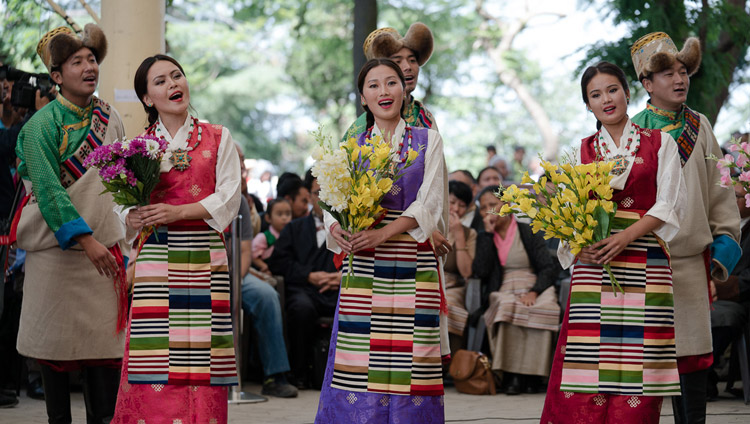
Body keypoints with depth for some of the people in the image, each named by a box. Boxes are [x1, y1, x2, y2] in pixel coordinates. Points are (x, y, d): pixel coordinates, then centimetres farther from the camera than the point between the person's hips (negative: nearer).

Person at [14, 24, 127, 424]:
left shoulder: (110, 119, 9)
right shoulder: (42, 125, -6)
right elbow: (48, 189, -15)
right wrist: (85, 239, -23)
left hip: (104, 248, 4)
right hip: (57, 251, -4)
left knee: (105, 342, -1)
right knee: (56, 343, 2)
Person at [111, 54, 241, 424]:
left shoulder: (218, 139, 8)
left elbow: (229, 199, -1)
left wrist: (178, 212, -12)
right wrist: (135, 218, -13)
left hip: (204, 258, 0)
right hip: (156, 261, 0)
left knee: (200, 359, -5)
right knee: (157, 362, -7)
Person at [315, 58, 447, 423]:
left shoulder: (427, 141, 8)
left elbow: (428, 205, -3)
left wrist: (383, 233, -16)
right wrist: (337, 230, -17)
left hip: (412, 263, -1)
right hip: (363, 267, 1)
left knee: (408, 364, -7)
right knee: (358, 367, -7)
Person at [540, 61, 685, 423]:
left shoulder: (659, 142, 9)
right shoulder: (584, 151, 15)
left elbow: (669, 204, 0)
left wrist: (627, 236, -13)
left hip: (643, 263, -2)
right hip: (593, 264, 2)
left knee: (635, 364, -7)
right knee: (588, 363, -6)